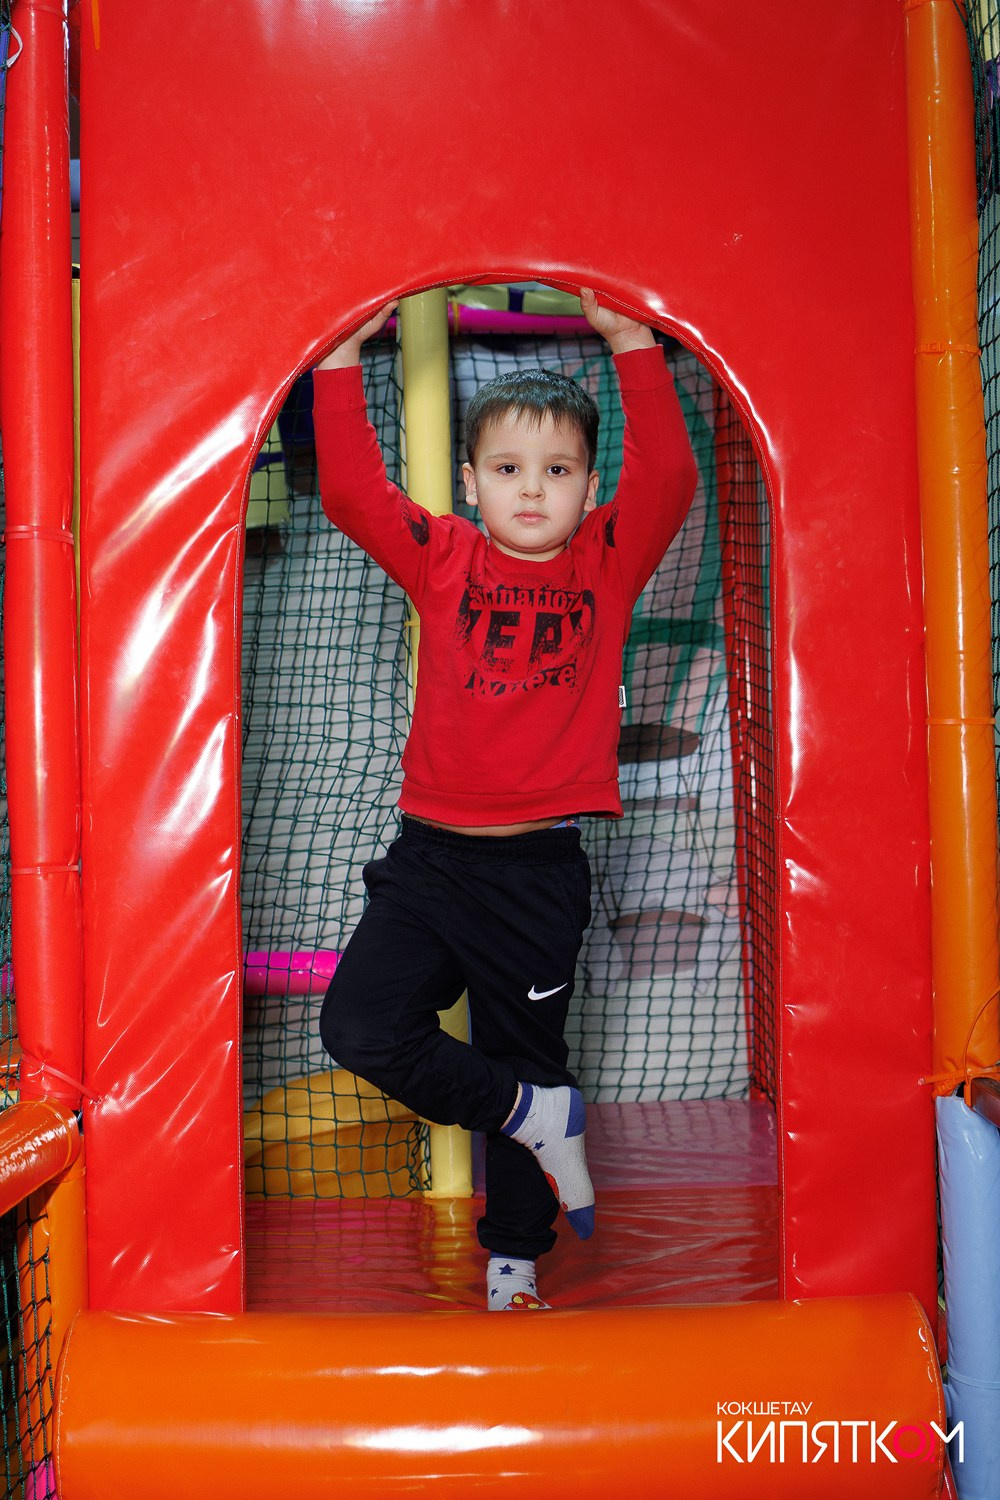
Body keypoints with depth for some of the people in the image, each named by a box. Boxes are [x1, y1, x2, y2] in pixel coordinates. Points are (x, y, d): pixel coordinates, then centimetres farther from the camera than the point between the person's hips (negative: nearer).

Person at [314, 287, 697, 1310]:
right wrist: (342, 359, -10)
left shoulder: (609, 561, 3)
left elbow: (668, 477, -11)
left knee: (523, 1051, 10)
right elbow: (352, 492, -6)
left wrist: (634, 345, -13)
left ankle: (513, 1260, 30)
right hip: (430, 854, 1)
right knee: (359, 1025, -11)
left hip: (539, 871, -1)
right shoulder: (443, 558, 4)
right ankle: (539, 1116, 8)